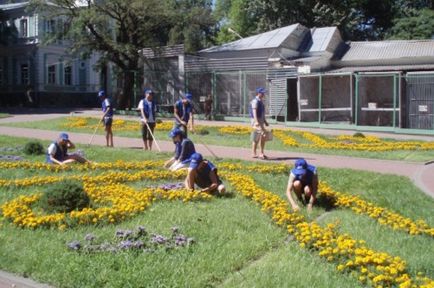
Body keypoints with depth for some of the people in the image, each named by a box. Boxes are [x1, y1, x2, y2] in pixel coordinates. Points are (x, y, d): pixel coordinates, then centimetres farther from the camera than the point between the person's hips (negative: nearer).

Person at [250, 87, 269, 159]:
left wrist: (265, 121, 24)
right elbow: (254, 112, -23)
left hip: (261, 121, 10)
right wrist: (256, 121, -33)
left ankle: (253, 153, 14)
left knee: (257, 138, 9)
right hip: (256, 121, -10)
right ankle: (261, 153, -15)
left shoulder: (261, 101, 18)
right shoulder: (255, 101, -12)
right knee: (263, 135, -18)